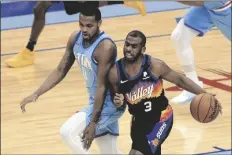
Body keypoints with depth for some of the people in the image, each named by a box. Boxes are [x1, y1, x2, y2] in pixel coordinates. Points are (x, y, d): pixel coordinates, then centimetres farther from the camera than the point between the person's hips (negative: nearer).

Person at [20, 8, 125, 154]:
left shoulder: (105, 47, -27)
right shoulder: (75, 39, -3)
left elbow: (102, 87, -27)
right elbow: (61, 71, 7)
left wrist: (93, 124, -28)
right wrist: (36, 94, -2)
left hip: (109, 104, -8)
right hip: (96, 101, 8)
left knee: (68, 132, -20)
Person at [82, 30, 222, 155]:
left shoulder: (155, 65, -20)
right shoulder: (115, 72, -11)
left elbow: (180, 80, -7)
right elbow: (116, 98, 6)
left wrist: (204, 95, -13)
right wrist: (118, 102, -19)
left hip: (161, 118, -5)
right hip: (139, 120, 5)